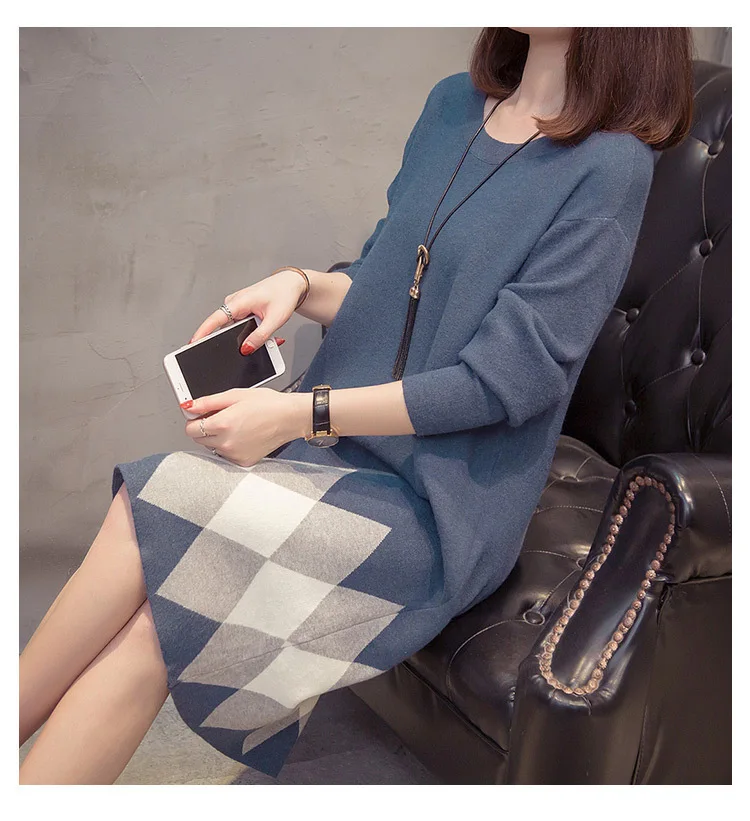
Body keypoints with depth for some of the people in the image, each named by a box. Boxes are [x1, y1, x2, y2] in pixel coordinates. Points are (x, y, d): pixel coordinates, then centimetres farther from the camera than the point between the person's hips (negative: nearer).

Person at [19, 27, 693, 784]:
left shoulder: (610, 166, -11)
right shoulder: (453, 105, 10)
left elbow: (503, 379, -15)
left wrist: (297, 414, -16)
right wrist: (301, 285, -3)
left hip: (443, 507, -6)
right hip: (342, 447, 6)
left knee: (146, 516, -20)